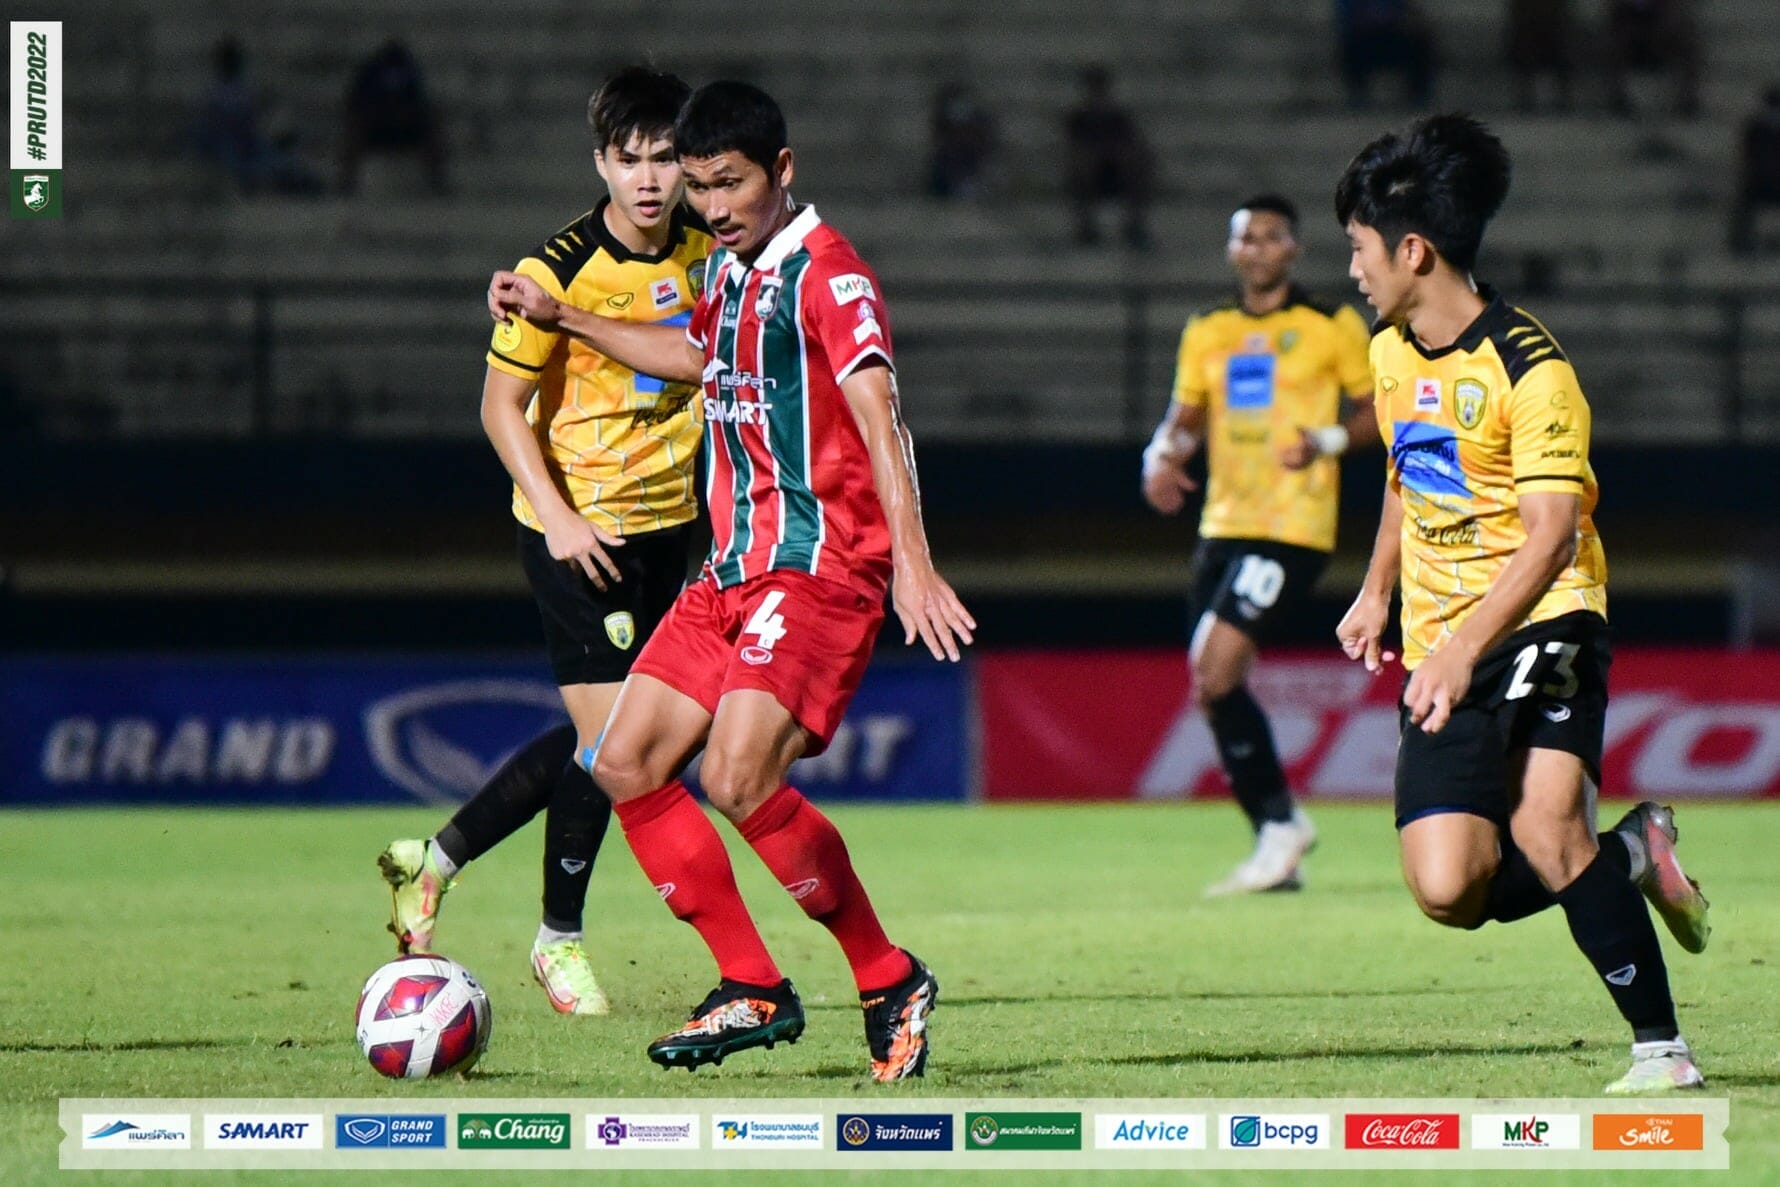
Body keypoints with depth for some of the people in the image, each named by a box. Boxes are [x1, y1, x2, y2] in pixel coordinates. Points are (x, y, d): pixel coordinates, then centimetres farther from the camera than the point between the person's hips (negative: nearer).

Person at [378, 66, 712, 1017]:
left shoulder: (705, 251, 1)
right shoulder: (560, 270, -16)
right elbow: (502, 404, -12)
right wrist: (555, 515, -21)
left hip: (665, 525, 6)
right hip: (577, 530, -6)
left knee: (607, 739, 10)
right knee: (608, 739, -8)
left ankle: (436, 859, 26)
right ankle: (559, 938, 11)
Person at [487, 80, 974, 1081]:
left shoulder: (826, 273, -13)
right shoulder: (728, 271, 14)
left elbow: (877, 417, -23)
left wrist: (912, 562, -33)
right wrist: (561, 317, 39)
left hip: (820, 568, -9)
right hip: (733, 569, 9)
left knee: (738, 779, -24)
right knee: (627, 765, 3)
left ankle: (891, 983, -8)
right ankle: (753, 990, 10)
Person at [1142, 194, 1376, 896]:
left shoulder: (1333, 328, 0)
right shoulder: (1207, 333, 14)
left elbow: (1375, 410, 3)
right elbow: (1186, 416, 18)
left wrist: (1327, 439, -16)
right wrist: (1164, 454, -4)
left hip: (1293, 529, -6)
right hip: (1224, 524, 6)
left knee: (1215, 675, -17)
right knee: (1213, 687, 5)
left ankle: (1280, 823, -4)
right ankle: (1278, 848, 15)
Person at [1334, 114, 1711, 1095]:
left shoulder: (1529, 369, -15)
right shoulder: (1390, 352, 10)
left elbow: (1552, 534, -21)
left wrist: (1464, 651, -30)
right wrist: (1378, 593, 24)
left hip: (1543, 622, -6)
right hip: (1442, 655, 6)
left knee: (1543, 826, -27)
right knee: (1450, 892, -9)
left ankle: (1663, 1049, -16)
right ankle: (1631, 857, 18)